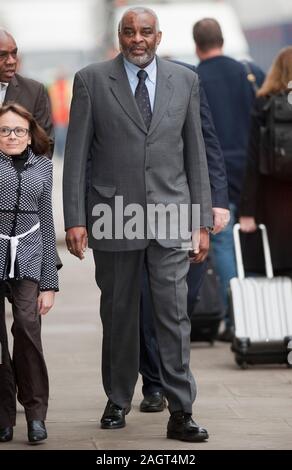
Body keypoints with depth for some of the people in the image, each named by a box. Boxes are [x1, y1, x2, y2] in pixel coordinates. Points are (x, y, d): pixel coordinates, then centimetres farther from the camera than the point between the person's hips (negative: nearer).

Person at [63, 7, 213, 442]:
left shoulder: (185, 81, 8)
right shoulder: (91, 81, 2)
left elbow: (195, 154, 10)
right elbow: (76, 155, 1)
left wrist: (202, 221, 5)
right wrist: (75, 219, -5)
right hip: (113, 217, 0)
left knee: (174, 314, -5)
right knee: (118, 315, 9)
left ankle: (180, 413, -3)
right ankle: (118, 402, 24)